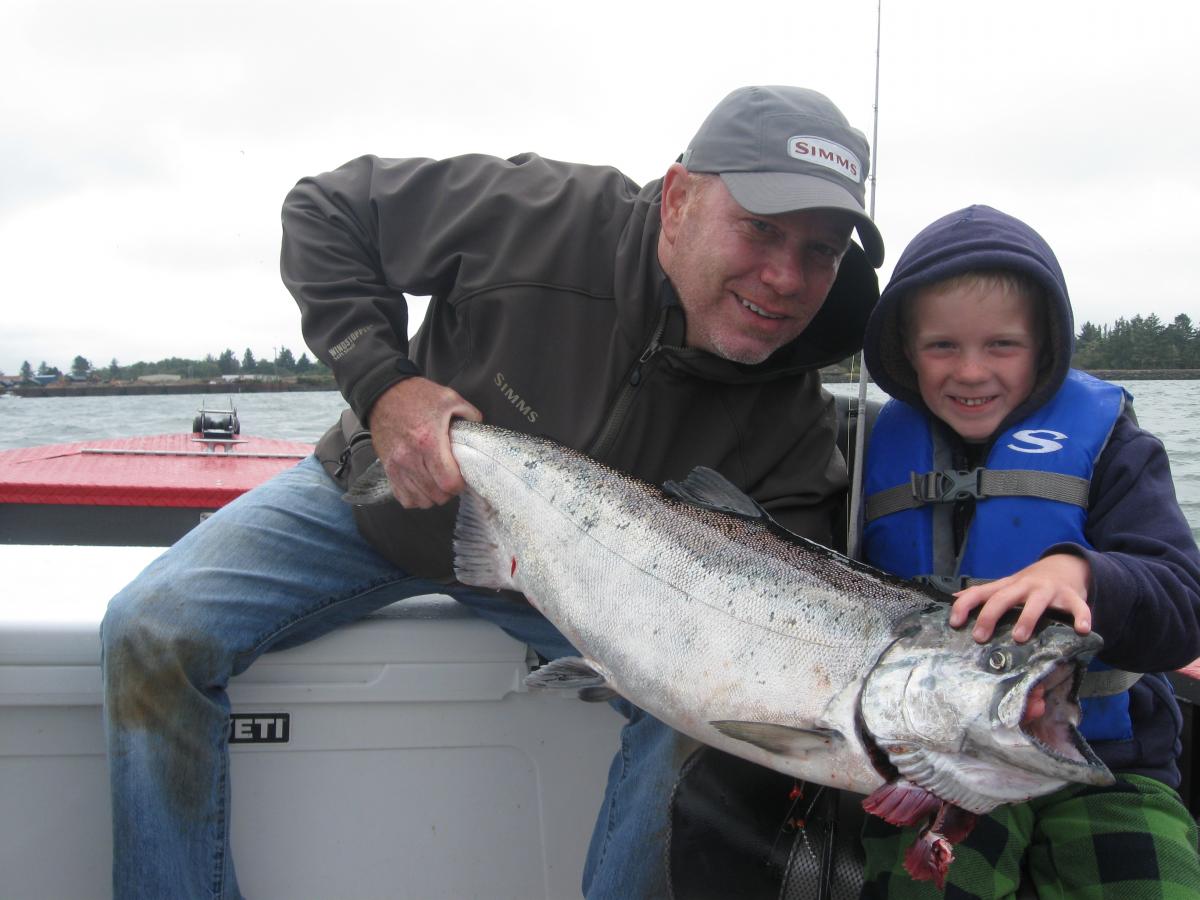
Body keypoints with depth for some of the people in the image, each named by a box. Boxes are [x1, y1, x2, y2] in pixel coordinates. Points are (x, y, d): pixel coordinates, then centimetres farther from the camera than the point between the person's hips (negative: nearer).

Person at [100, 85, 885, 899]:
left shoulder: (793, 417, -21)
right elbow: (322, 210, -14)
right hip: (382, 498, 0)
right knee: (153, 627, -17)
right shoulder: (537, 216, -28)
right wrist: (382, 384, -27)